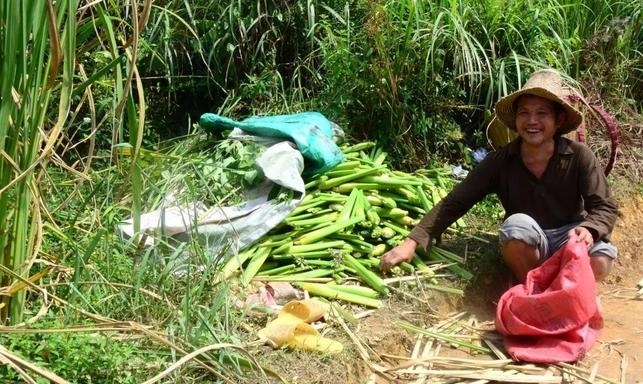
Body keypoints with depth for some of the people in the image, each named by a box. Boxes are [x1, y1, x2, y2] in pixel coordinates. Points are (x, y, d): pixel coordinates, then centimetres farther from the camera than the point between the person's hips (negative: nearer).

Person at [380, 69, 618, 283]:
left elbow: (605, 208, -10)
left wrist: (588, 229, -35)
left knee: (600, 261, -31)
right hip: (526, 248, 0)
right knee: (518, 224, -33)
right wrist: (412, 242, -23)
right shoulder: (500, 162, -10)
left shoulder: (580, 157, -12)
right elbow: (454, 203, -12)